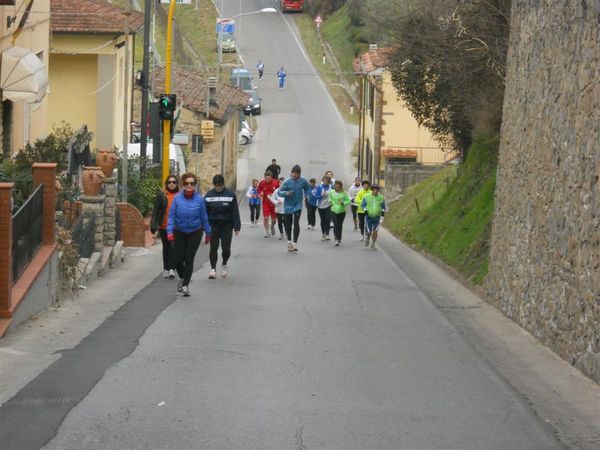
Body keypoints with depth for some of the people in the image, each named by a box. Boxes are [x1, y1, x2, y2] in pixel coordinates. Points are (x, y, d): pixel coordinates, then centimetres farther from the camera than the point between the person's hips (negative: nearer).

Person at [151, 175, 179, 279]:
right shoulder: (161, 195, 4)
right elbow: (156, 211, 3)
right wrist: (154, 225, -3)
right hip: (164, 227, 1)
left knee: (173, 247, -11)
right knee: (166, 247, 12)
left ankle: (171, 269, -14)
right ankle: (166, 268, 20)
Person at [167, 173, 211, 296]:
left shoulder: (199, 199, -7)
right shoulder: (177, 198, -8)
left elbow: (204, 217, 2)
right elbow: (171, 216, -7)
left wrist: (208, 233, 8)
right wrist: (170, 231, -19)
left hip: (195, 233, -1)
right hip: (179, 232, 1)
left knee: (189, 259, -4)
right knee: (177, 259, 1)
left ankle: (185, 286, 5)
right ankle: (182, 278, 32)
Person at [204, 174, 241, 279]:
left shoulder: (230, 194, -6)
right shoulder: (209, 195, 0)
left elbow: (235, 211, -5)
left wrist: (237, 227, -8)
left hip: (227, 225, -1)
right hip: (213, 225, 1)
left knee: (226, 248, 1)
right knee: (213, 248, -1)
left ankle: (224, 264, 28)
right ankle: (213, 269, 8)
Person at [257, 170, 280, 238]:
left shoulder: (276, 182, -14)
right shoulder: (262, 183, -11)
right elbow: (258, 189, 7)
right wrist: (260, 193, -13)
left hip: (274, 203, 0)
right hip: (266, 202, 0)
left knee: (274, 219, 6)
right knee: (266, 218, -10)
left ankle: (272, 227, 41)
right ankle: (267, 232, 6)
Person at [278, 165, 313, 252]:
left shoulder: (303, 181, -6)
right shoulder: (287, 182, -12)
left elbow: (307, 189, 13)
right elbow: (280, 192, -11)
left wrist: (307, 194, -6)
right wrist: (286, 193, -30)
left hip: (298, 206, 0)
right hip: (288, 206, 0)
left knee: (296, 223, -13)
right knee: (288, 224, 12)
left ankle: (295, 243, -10)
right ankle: (289, 241, 32)